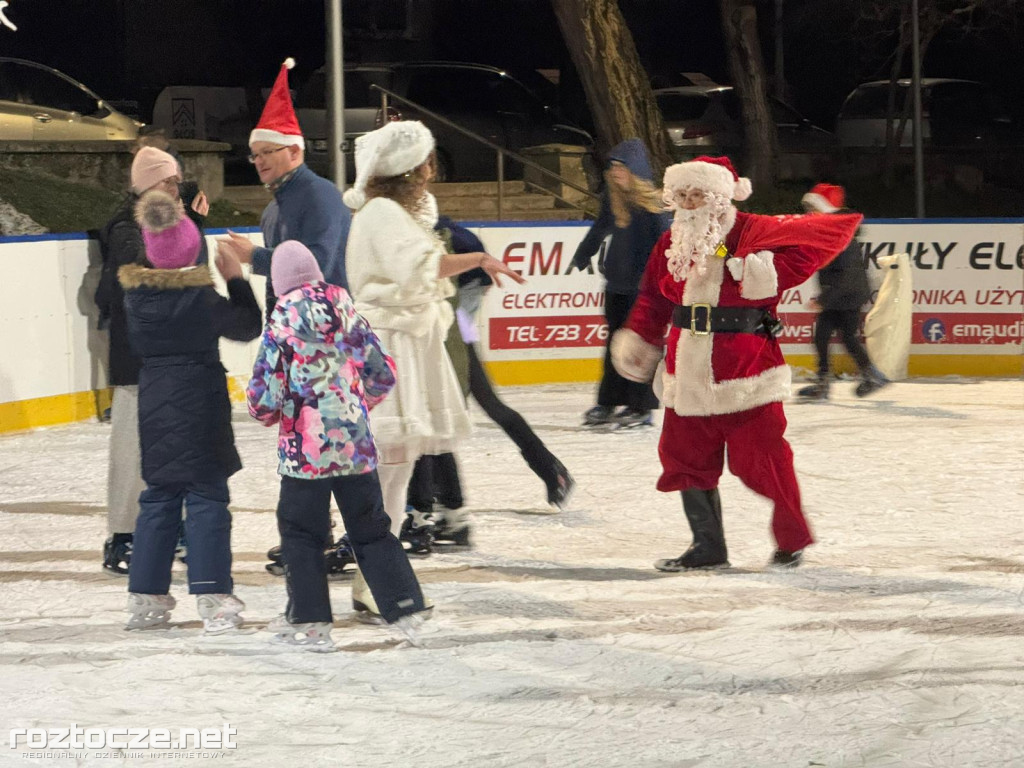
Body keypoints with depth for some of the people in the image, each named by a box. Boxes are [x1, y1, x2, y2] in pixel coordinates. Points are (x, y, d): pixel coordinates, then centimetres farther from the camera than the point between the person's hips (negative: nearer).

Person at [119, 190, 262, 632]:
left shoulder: (135, 294, -2)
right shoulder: (201, 296, -14)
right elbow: (247, 326, -3)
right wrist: (236, 280, 4)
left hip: (153, 401, 4)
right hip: (200, 401, -4)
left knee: (159, 497, 13)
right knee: (207, 497, -1)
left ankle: (147, 597, 14)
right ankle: (213, 596, -6)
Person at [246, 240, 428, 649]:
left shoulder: (281, 324, -10)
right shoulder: (349, 316, 2)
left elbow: (264, 395, -11)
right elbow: (382, 375, 9)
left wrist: (265, 411, 12)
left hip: (305, 450, -4)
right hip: (357, 446, 4)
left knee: (300, 531, 7)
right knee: (370, 527, 13)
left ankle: (310, 622, 5)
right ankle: (406, 609, 11)